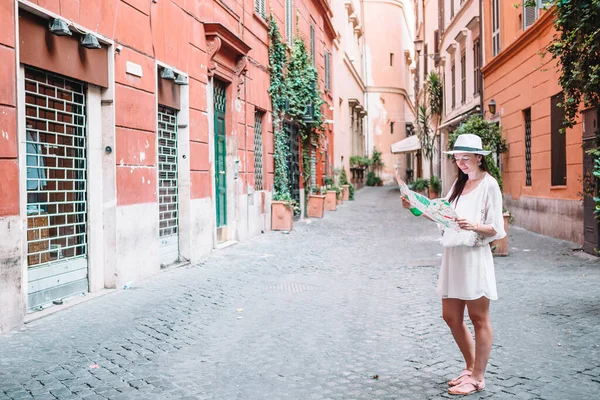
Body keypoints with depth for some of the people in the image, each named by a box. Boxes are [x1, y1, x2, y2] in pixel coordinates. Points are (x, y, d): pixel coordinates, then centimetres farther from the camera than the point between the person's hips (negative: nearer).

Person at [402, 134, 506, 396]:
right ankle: (470, 367, 31)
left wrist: (474, 226, -28)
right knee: (451, 316, 14)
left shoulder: (489, 185, -7)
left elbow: (496, 229, -10)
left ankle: (478, 378, 15)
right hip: (452, 255, 8)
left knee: (479, 319, 4)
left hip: (475, 256, -8)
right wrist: (416, 207, 2)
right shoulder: (459, 183, 15)